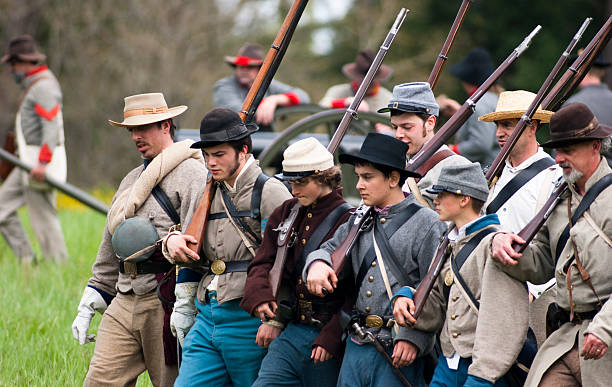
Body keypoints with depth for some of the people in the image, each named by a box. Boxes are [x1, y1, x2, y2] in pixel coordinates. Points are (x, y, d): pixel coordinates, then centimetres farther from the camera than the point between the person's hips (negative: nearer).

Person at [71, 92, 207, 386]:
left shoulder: (191, 175, -6)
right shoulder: (132, 180, 22)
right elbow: (110, 247, 26)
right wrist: (89, 305, 22)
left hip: (165, 303, -7)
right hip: (124, 303, 7)